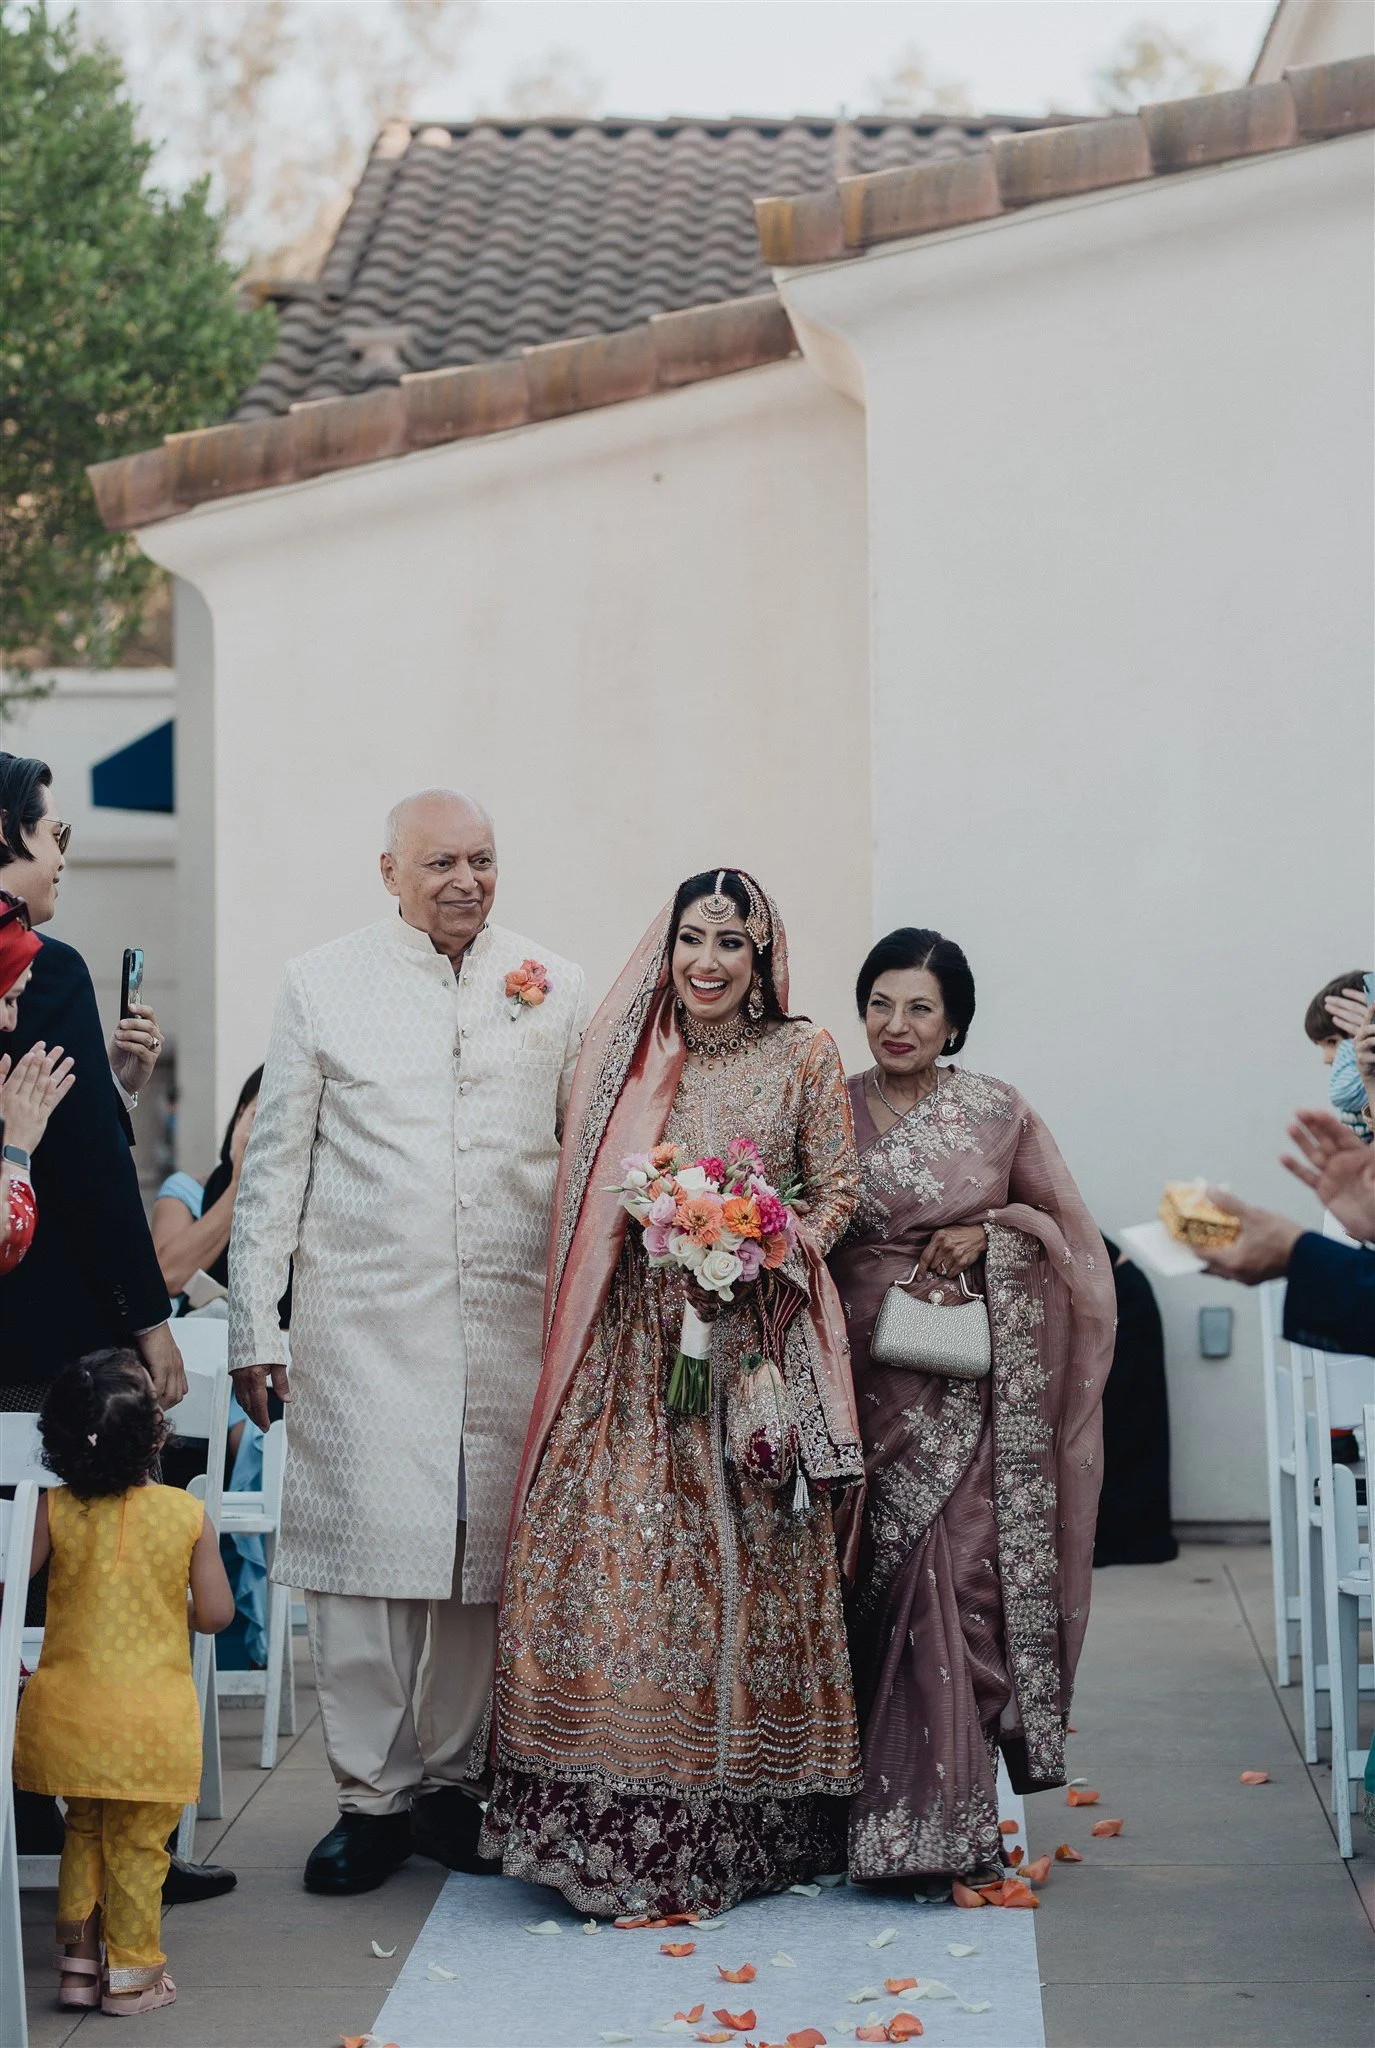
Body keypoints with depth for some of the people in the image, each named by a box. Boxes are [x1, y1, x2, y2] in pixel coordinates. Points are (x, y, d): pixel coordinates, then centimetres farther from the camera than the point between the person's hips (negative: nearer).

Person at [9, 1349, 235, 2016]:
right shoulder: (187, 1515, -10)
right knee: (136, 1846, 12)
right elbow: (215, 1615, -6)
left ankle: (76, 1960, 25)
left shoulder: (54, 1510, -8)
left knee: (83, 1829, 22)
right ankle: (130, 1973, 20)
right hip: (151, 1721, -2)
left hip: (68, 1710, 2)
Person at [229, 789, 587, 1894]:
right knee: (367, 1552, -6)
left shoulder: (554, 987, 10)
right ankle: (373, 1795, 6)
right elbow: (274, 1166, 6)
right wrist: (253, 1325, 2)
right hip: (365, 1322, -2)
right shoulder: (322, 985, 6)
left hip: (514, 1324, 2)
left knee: (486, 1555, 4)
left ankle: (453, 1779, 18)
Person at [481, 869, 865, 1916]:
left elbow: (837, 1191, 4)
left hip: (756, 1347, -1)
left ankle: (742, 1830, 12)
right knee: (617, 1555, -7)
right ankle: (623, 1833, 0)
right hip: (637, 1348, 1)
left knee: (744, 1569, 1)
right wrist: (660, 1232, -7)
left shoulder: (805, 1056, 4)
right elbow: (588, 1203, 11)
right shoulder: (624, 1053, 9)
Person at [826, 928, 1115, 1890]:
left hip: (970, 1386, -1)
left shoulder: (1000, 1113, 3)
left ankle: (944, 1822, -3)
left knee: (958, 1579, -9)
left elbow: (1067, 1227, 10)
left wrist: (991, 1234, -7)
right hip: (866, 1381, 1)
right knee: (879, 1589, 2)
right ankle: (879, 1809, 13)